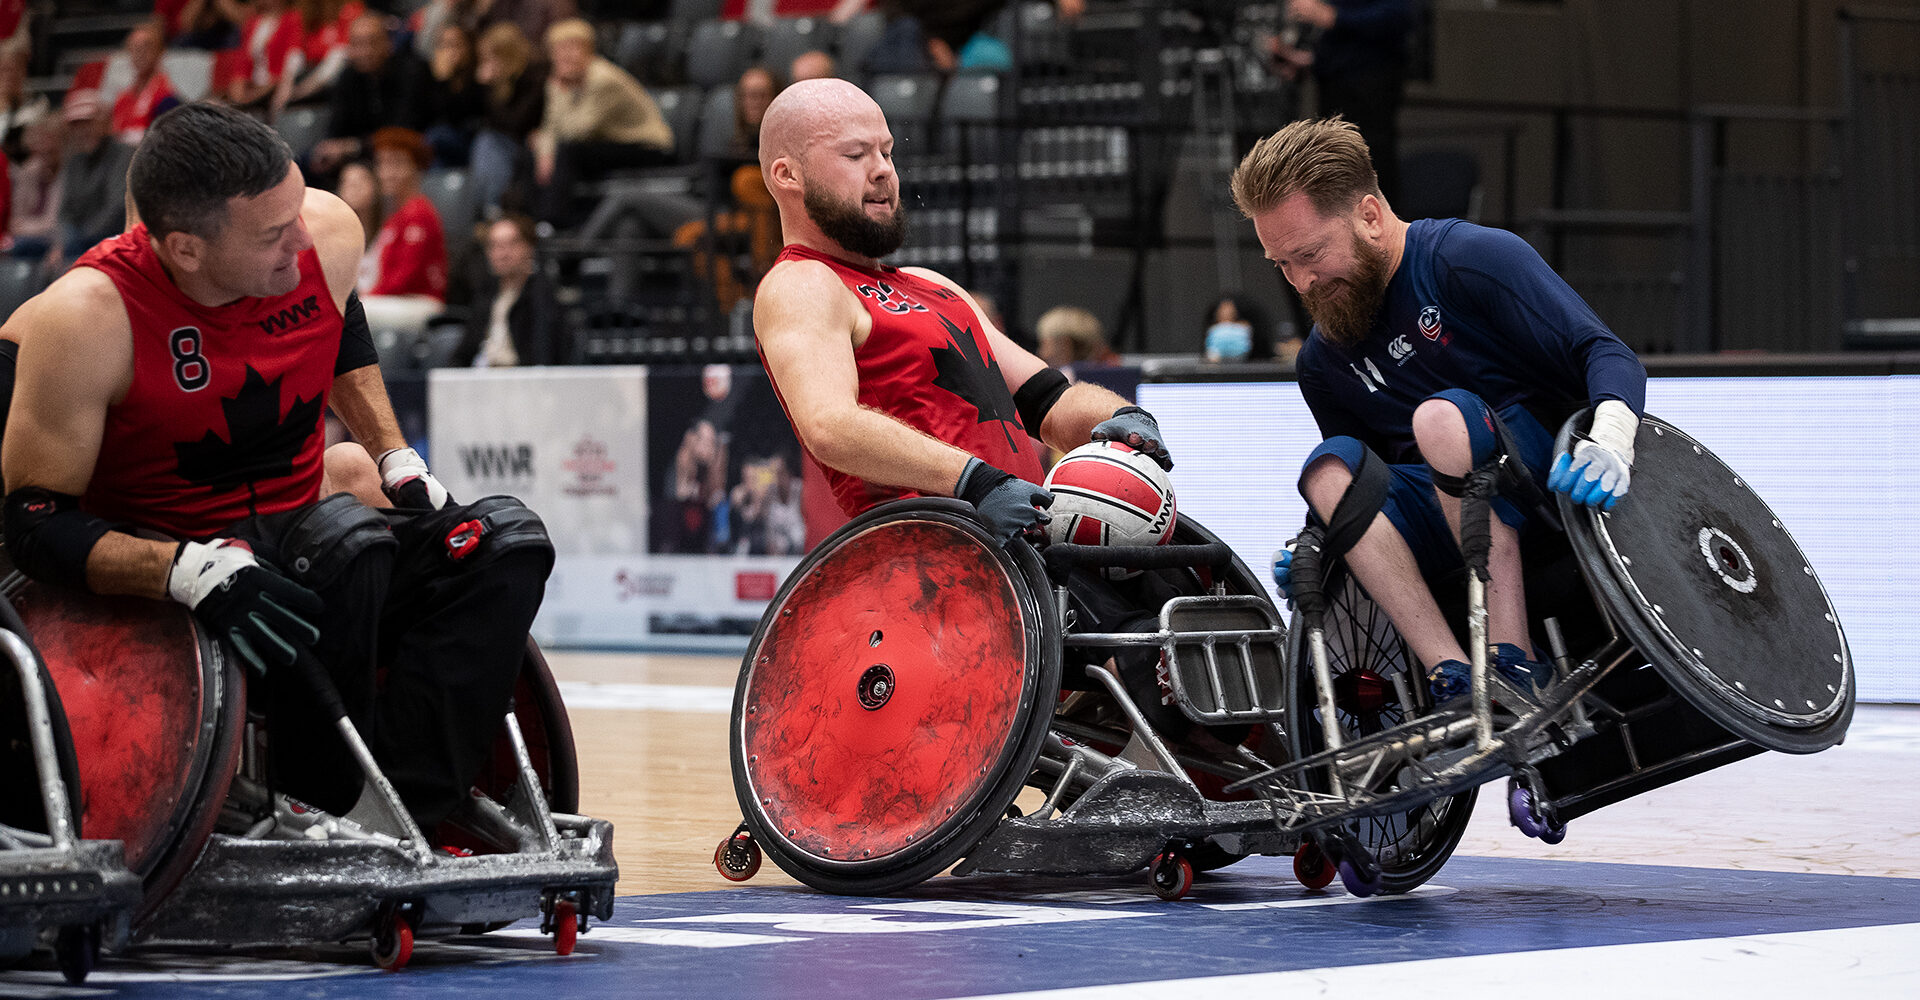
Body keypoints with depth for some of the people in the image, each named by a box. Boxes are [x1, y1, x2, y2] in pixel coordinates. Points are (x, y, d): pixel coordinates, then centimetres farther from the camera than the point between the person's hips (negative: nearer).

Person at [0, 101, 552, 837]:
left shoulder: (329, 235, -8)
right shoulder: (84, 320, -23)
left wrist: (397, 461, 8)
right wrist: (190, 571, -35)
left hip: (293, 533, 7)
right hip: (156, 573, -7)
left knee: (507, 542, -15)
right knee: (354, 552, -34)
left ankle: (380, 809, -28)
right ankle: (315, 799, -19)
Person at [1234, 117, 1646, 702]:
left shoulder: (1474, 256, -5)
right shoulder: (1322, 364, 15)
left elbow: (1607, 354, -12)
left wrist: (1611, 437, -33)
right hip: (1444, 529, 6)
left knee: (1441, 417, -33)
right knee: (1330, 467, -22)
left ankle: (1514, 667, -36)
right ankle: (1452, 678, -36)